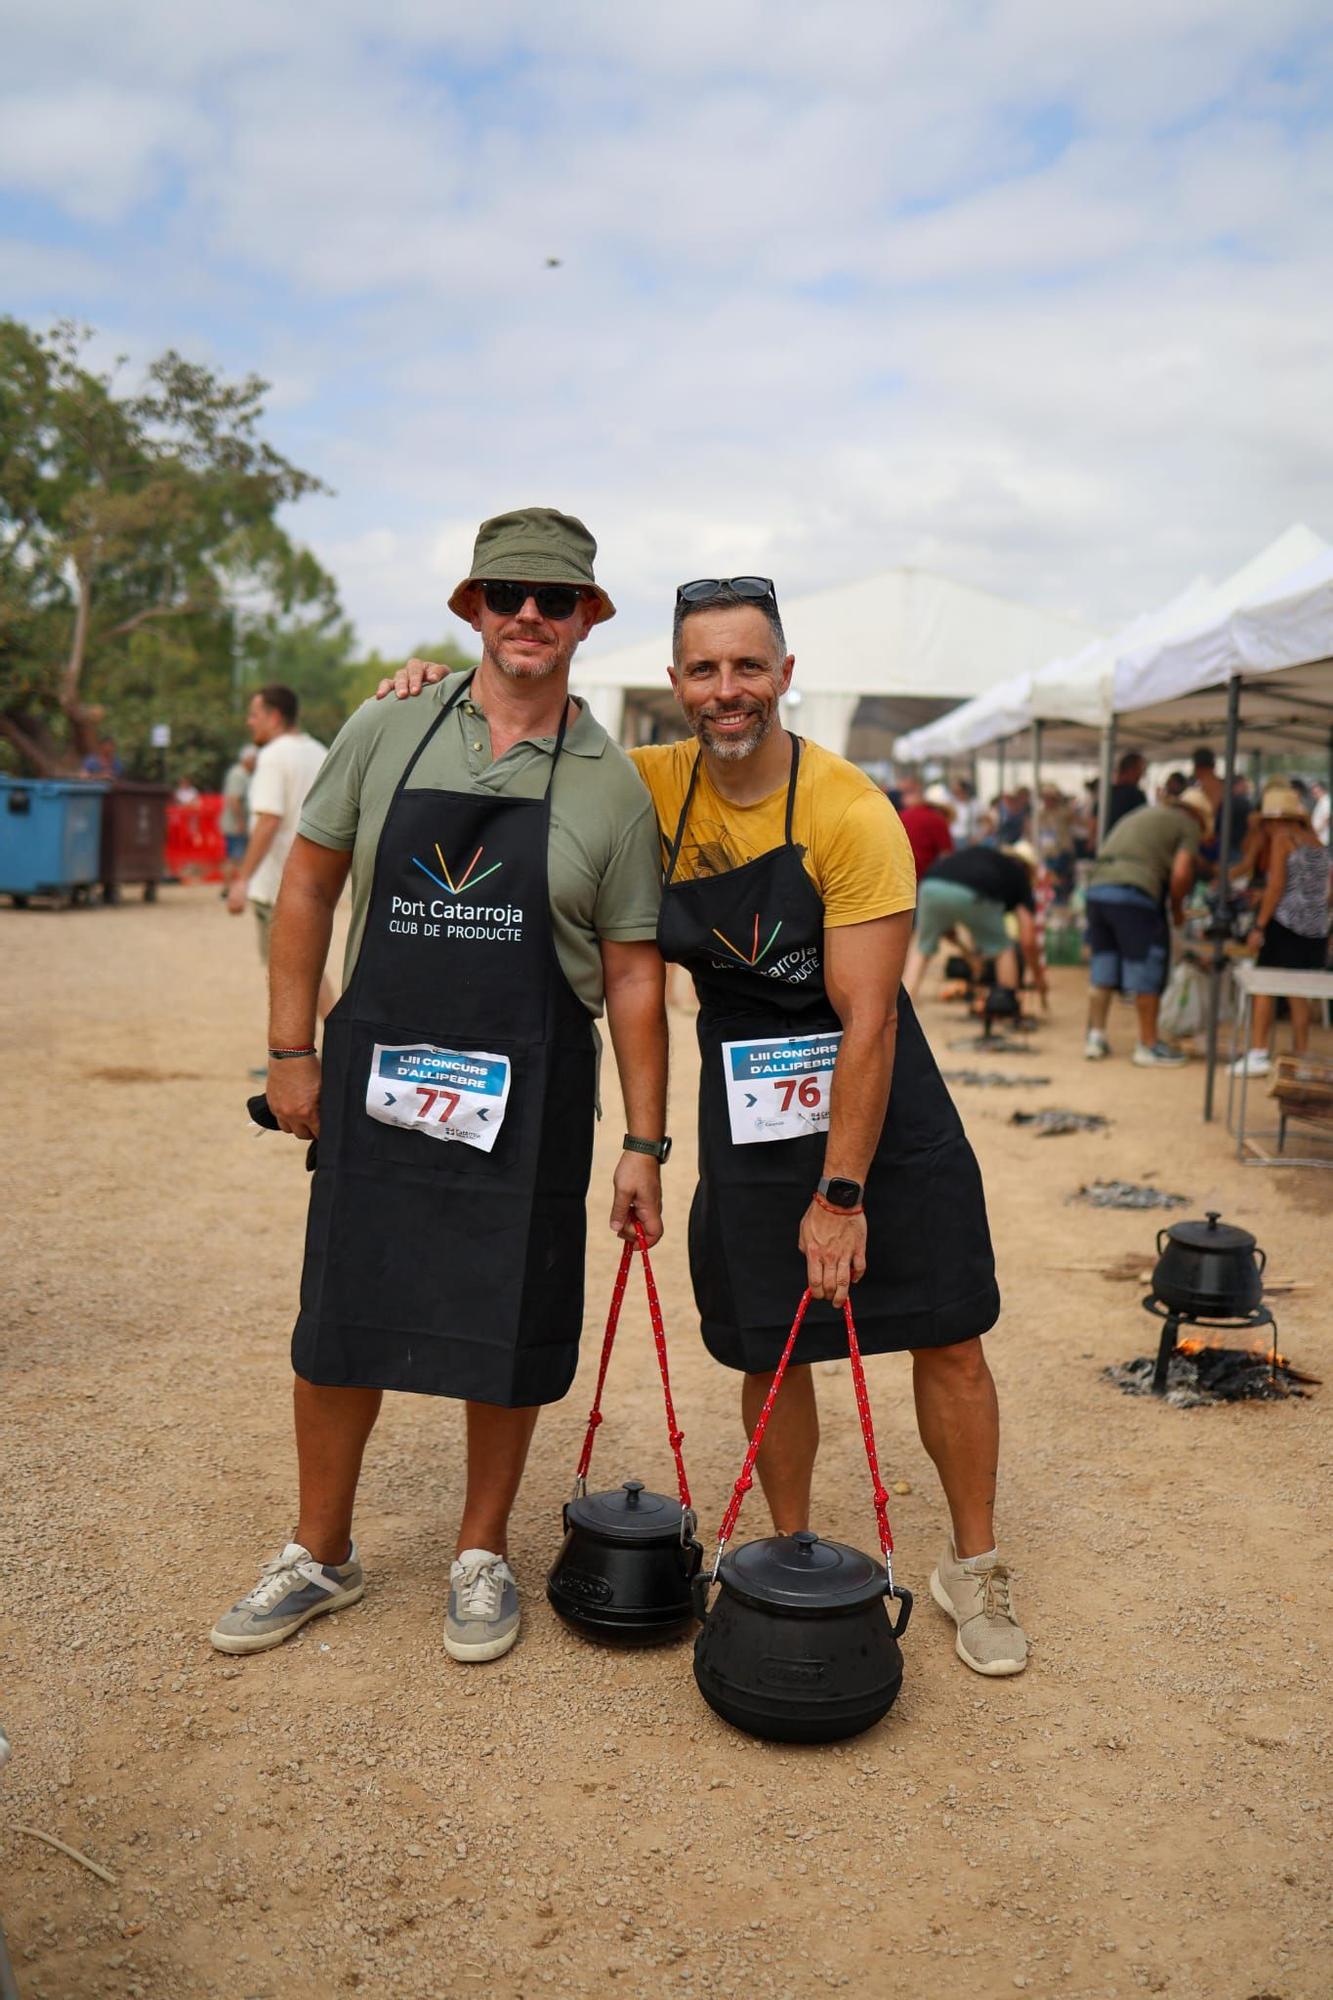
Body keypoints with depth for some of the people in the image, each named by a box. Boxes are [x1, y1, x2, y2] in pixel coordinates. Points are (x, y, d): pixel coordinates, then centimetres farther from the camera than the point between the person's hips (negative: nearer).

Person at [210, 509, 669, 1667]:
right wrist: (291, 1049, 2)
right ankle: (321, 1556, 29)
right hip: (374, 1073, 1)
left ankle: (483, 1557, 29)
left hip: (526, 1094, -1)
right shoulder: (388, 735, 2)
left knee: (506, 1334, 7)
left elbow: (633, 977, 1)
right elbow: (309, 884, 8)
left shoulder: (612, 786, 0)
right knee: (342, 1323, 9)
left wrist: (645, 1147, -1)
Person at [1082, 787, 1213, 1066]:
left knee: (1102, 967, 16)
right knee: (1147, 972, 4)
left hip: (1097, 888, 7)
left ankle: (1096, 1036, 19)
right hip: (1133, 894, -7)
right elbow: (1181, 872, -7)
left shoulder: (1141, 814, 30)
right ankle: (1149, 1045, 11)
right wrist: (1177, 908, 9)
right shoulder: (1189, 825, 8)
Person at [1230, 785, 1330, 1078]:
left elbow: (1276, 886, -11)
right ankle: (1300, 1055, 13)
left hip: (1287, 920, -7)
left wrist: (1259, 926, -11)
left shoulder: (1282, 838, -4)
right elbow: (1322, 889, 17)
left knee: (1263, 986, -4)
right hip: (1316, 926, 7)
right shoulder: (1316, 841, 16)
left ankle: (1258, 1053, -11)